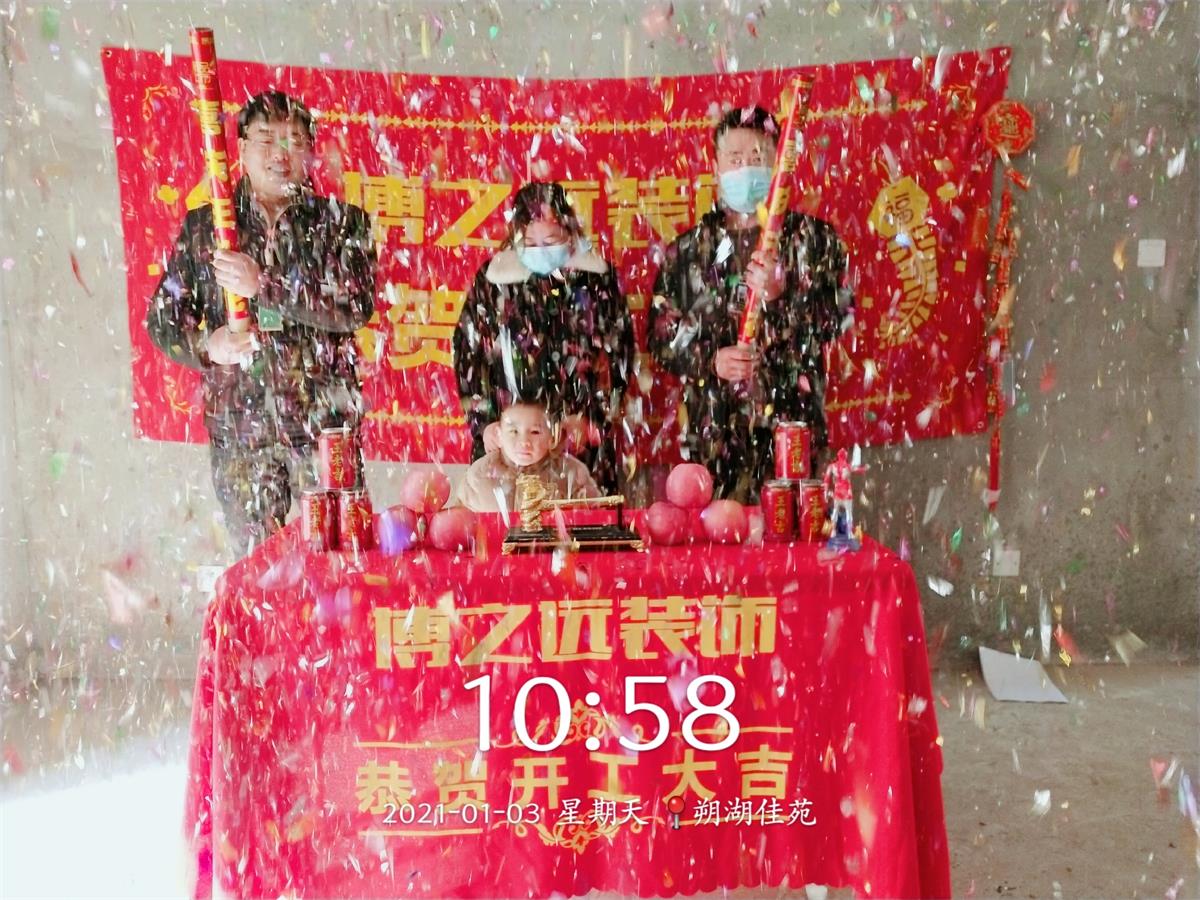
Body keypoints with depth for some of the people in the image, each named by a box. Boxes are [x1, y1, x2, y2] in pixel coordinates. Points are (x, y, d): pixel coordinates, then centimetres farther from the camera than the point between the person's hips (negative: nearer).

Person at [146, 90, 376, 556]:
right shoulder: (203, 225, 11)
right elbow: (162, 316, 12)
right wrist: (205, 346, -9)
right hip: (239, 426, 2)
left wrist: (265, 285, -18)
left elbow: (356, 306, -9)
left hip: (324, 422, -1)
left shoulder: (342, 221, 6)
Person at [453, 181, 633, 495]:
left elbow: (616, 354, 3)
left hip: (583, 435, 1)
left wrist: (592, 419, -5)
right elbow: (469, 356, 3)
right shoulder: (492, 279, -1)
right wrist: (484, 423, -5)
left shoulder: (596, 277, 0)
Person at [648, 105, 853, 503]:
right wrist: (710, 360, -8)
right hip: (710, 430, 1)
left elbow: (836, 318, -1)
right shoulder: (688, 249, 12)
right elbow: (659, 333, 8)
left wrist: (783, 295, -18)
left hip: (790, 424, -1)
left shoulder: (813, 238, 9)